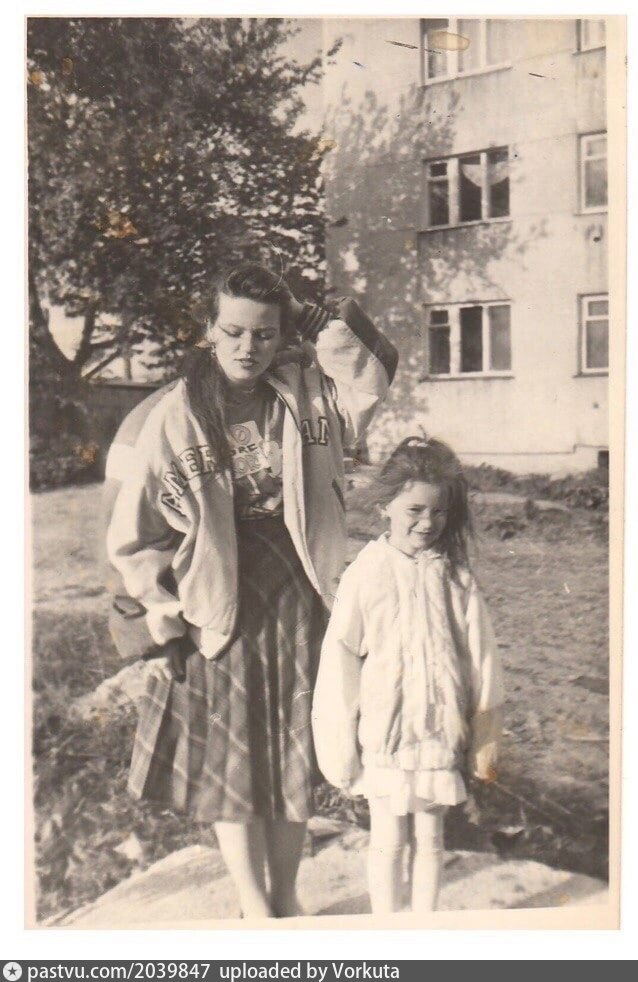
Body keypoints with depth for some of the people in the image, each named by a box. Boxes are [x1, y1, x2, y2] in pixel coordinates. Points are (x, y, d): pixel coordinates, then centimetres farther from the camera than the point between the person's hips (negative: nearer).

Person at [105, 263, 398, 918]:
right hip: (220, 610, -2)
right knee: (232, 763, 7)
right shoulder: (175, 416, -8)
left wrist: (323, 321, -11)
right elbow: (137, 531, -5)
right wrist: (161, 620, -5)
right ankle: (255, 911, 24)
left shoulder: (307, 393, 0)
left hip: (299, 601, 3)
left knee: (295, 761, 13)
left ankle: (285, 897, 32)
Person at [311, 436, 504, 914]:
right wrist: (341, 745, -4)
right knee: (388, 840, 11)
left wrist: (483, 739, 5)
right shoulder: (366, 574, -9)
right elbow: (340, 659, -6)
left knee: (430, 839, 14)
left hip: (439, 729, 2)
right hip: (383, 730, -2)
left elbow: (480, 656, 2)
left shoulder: (454, 577, -3)